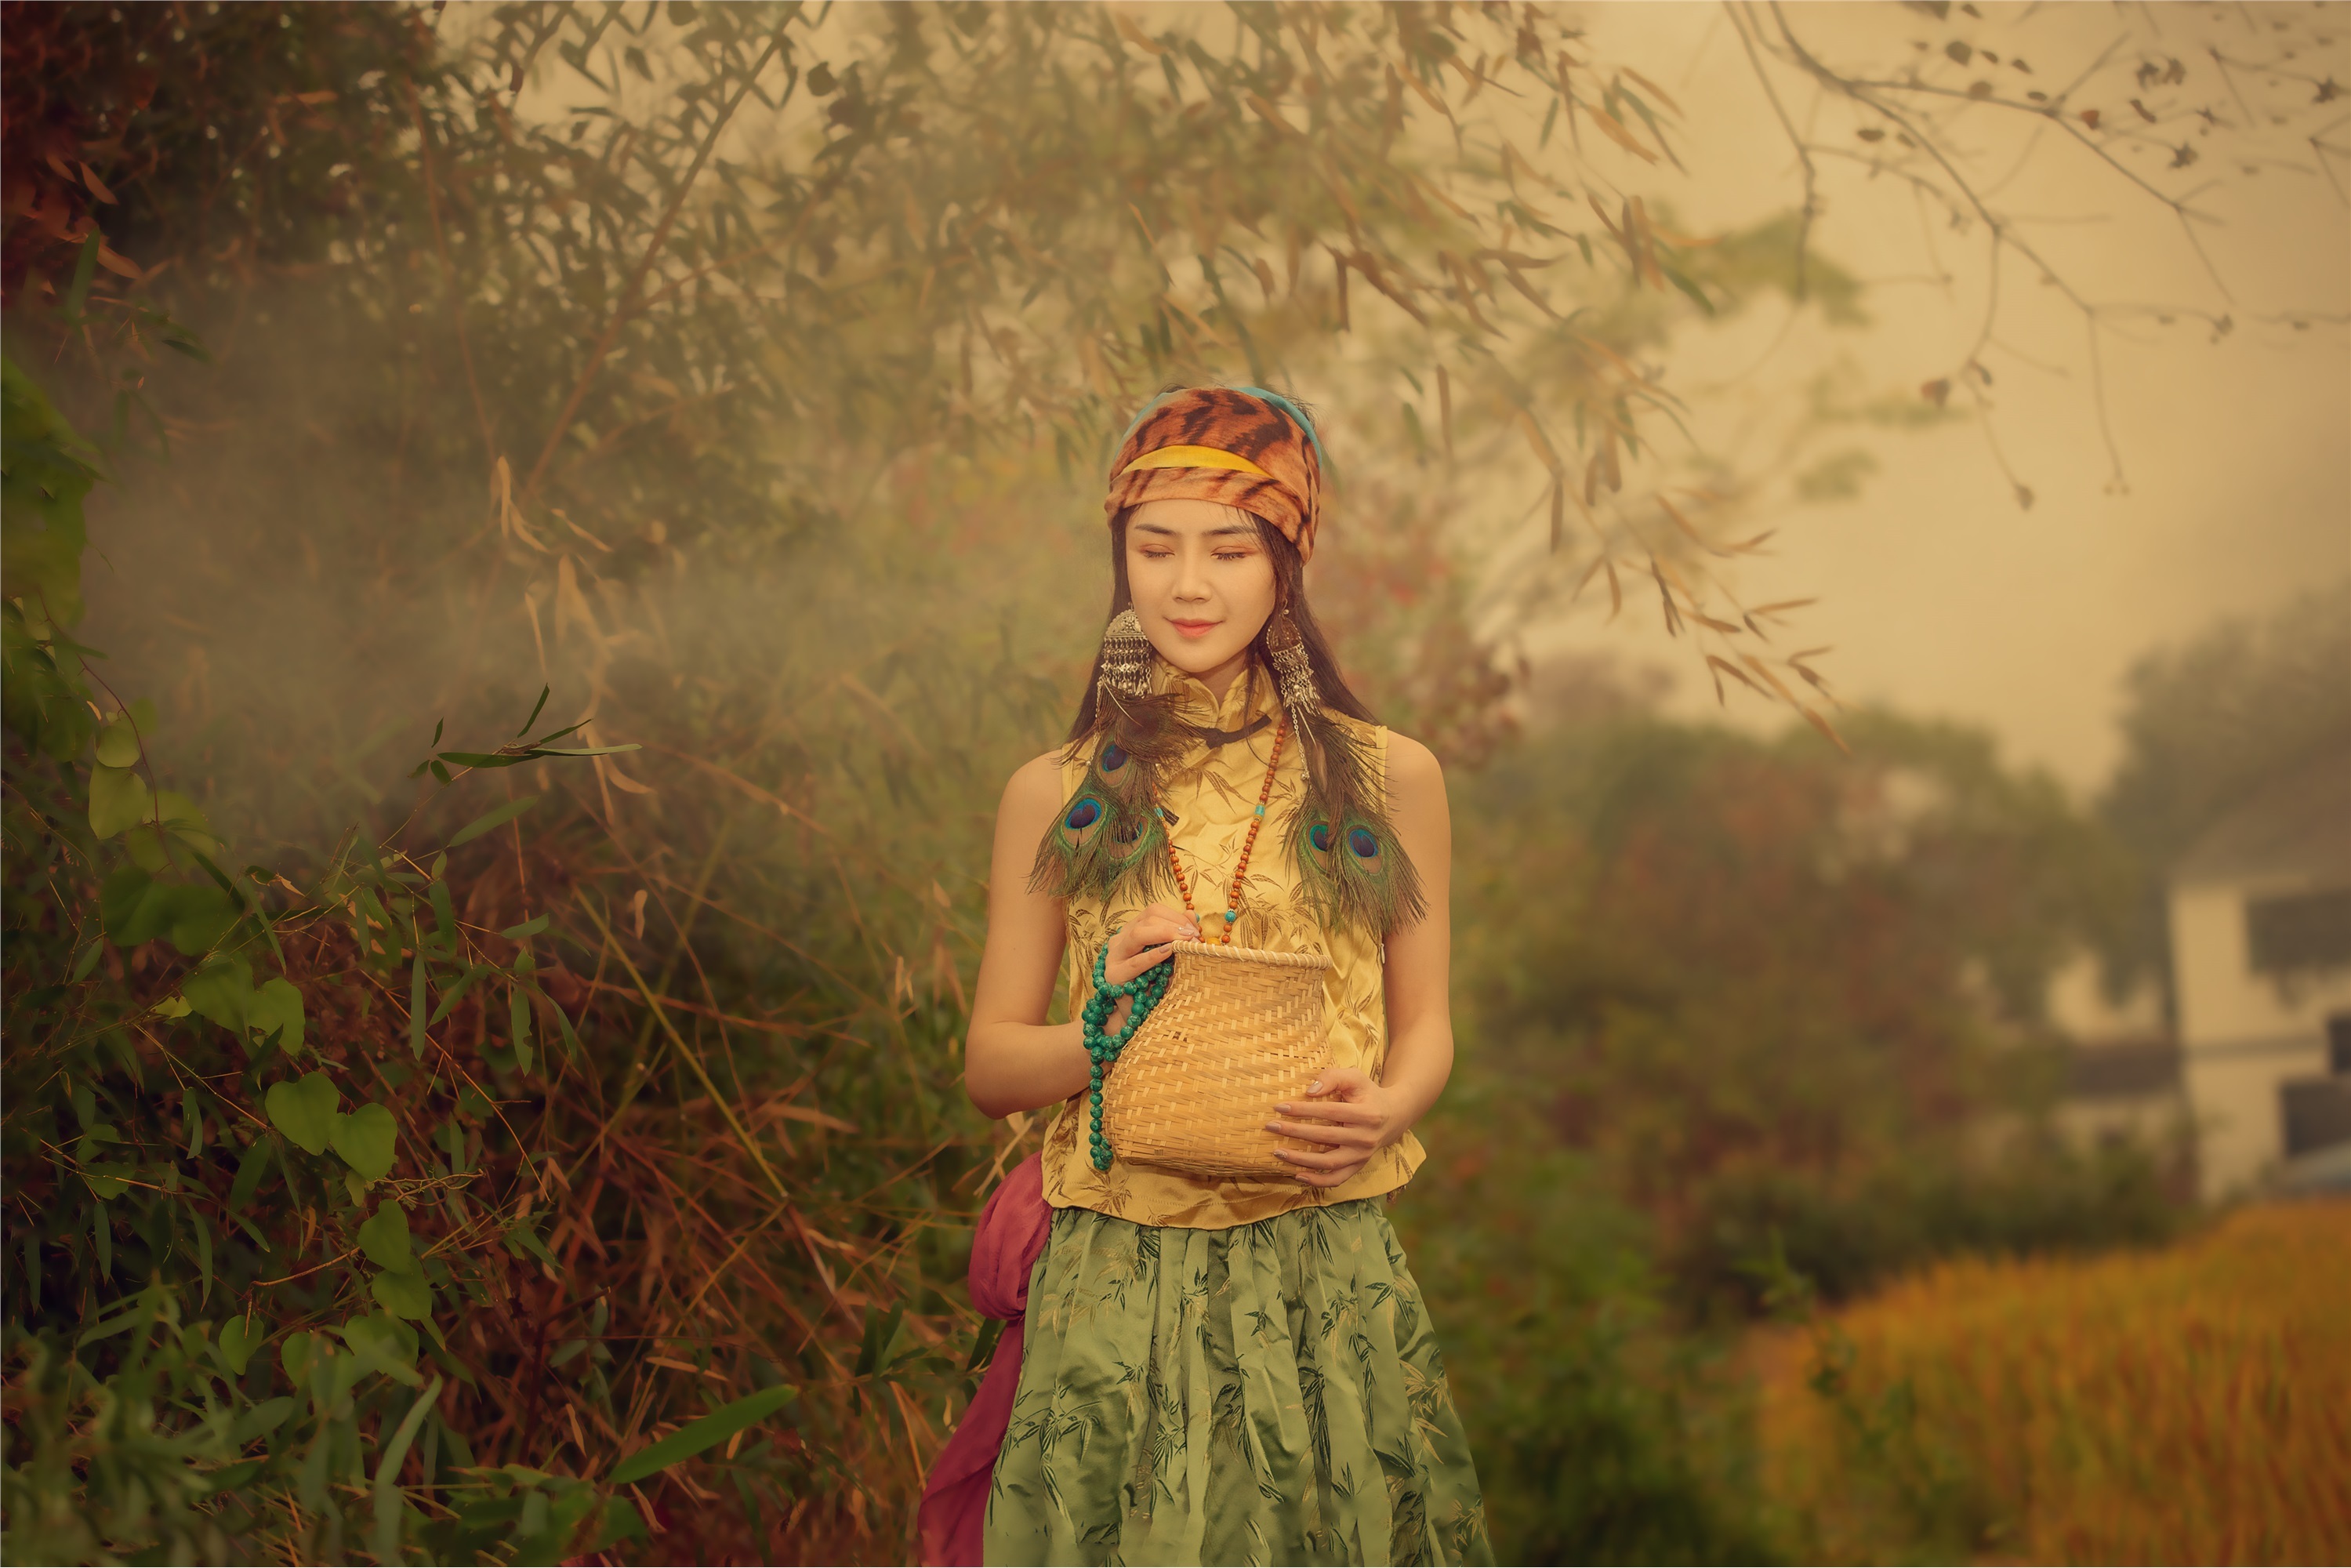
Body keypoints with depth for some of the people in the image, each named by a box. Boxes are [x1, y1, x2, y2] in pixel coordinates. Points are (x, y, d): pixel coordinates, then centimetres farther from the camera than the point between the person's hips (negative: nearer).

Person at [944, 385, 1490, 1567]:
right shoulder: (1057, 798, 3)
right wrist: (1102, 1033, -13)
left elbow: (1424, 1023, 11)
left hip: (1331, 1279, 1)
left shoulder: (1388, 780, 5)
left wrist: (1386, 1110, -11)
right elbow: (988, 1064, 7)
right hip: (1119, 1287, 0)